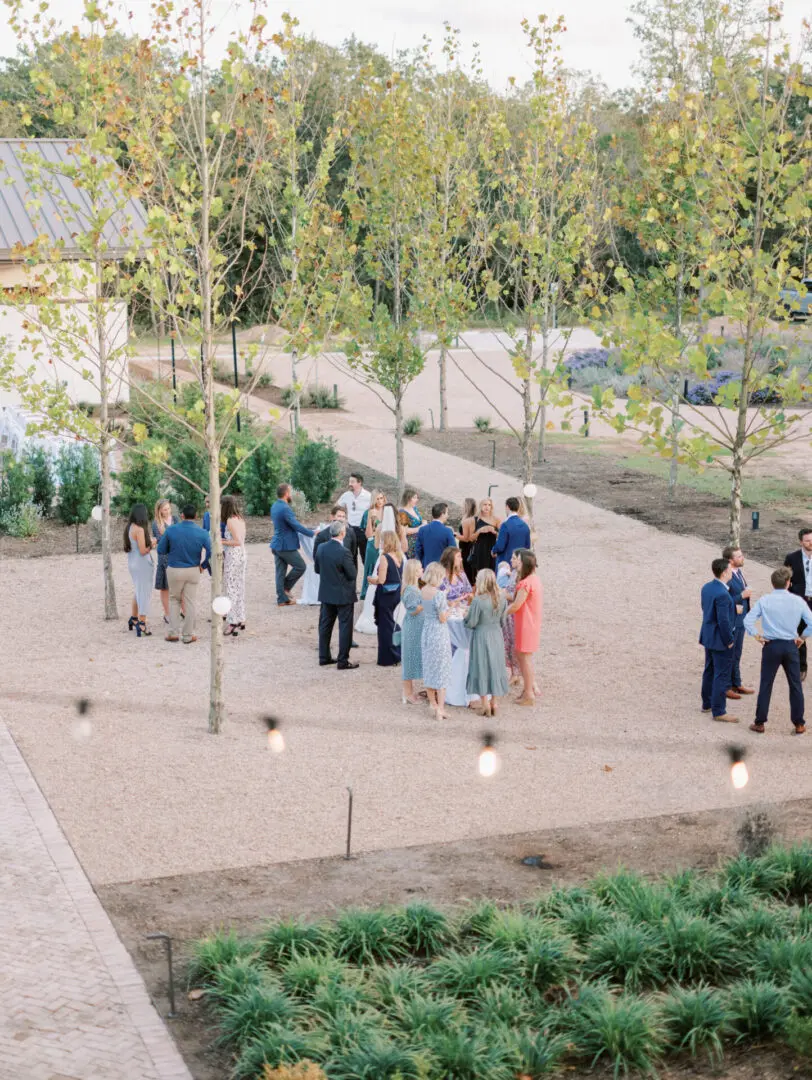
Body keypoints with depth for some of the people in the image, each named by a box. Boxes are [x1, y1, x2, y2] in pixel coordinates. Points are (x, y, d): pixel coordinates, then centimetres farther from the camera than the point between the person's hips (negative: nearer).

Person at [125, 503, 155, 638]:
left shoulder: (129, 528, 5)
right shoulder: (140, 530, -21)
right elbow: (143, 551, -21)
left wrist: (148, 540, 12)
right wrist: (152, 544, -3)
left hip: (132, 563, 9)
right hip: (142, 564, -9)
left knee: (137, 591, 22)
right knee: (144, 593, -1)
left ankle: (134, 618, 32)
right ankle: (142, 623, 0)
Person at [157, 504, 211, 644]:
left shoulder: (171, 530, -10)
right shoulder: (202, 533, -10)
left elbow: (161, 550, -2)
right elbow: (210, 553, -13)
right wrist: (203, 565, 4)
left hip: (174, 570, 0)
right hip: (193, 571, 0)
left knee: (174, 600, 18)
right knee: (190, 603, 10)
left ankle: (173, 633, 14)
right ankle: (188, 636, 14)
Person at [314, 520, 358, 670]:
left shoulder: (321, 548, -3)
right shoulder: (344, 552, -23)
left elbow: (317, 569, 7)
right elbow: (352, 574, -17)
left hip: (326, 593, 6)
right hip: (343, 595, -6)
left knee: (325, 624, 16)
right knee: (345, 627, 3)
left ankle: (324, 657, 23)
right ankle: (343, 661, 5)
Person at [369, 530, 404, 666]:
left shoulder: (384, 557, -18)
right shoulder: (399, 557, 4)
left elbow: (381, 580, -21)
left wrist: (371, 580, 0)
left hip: (386, 594, -7)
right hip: (397, 593, 7)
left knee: (385, 625, 5)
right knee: (390, 623, 23)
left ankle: (388, 659, 11)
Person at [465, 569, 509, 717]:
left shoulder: (478, 601, -21)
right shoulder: (502, 599, -4)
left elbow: (471, 623, -15)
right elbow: (502, 620, 5)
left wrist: (466, 616, 5)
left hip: (481, 637, -5)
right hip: (496, 636, 5)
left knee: (482, 667, 6)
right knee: (495, 667, 14)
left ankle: (485, 704, 8)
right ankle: (494, 703, 20)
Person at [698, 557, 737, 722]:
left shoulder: (707, 587, 1)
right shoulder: (722, 594, -27)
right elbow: (723, 621, -26)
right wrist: (729, 641, -15)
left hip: (708, 637, 9)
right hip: (721, 640, -9)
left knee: (710, 671, 22)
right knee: (722, 676, 0)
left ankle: (707, 704, 35)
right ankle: (718, 711, 6)